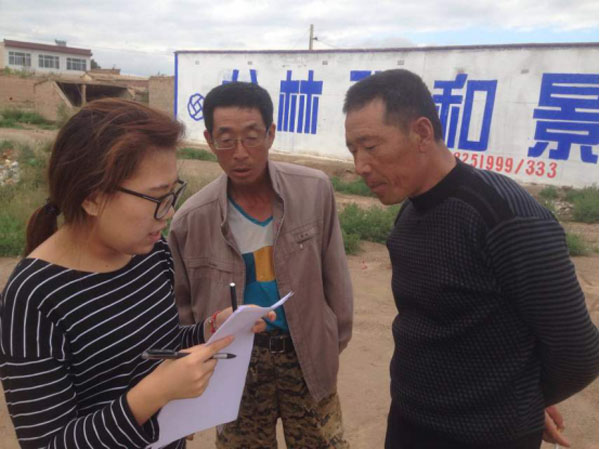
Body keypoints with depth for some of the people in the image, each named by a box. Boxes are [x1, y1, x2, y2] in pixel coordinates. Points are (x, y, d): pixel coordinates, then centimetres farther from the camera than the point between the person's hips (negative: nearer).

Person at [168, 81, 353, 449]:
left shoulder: (315, 191, -13)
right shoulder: (191, 220, -14)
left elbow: (334, 274, -2)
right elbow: (181, 305, 1)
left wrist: (336, 339, 5)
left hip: (308, 354, 1)